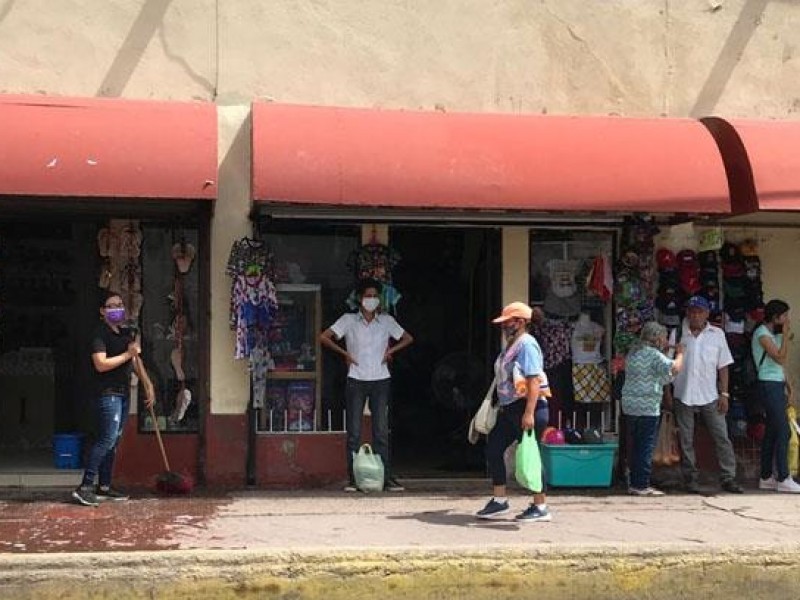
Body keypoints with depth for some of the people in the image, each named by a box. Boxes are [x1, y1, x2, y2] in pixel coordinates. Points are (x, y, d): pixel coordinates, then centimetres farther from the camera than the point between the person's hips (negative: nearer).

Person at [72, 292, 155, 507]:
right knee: (107, 439, -15)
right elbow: (101, 364, -20)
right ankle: (84, 487, -15)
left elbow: (135, 361, 22)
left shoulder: (125, 334, 17)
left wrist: (148, 385, 15)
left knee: (113, 441, 10)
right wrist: (127, 354, -16)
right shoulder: (101, 334, -9)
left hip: (123, 394, 9)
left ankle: (104, 487, 15)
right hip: (108, 394, -9)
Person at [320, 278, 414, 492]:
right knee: (353, 432, 0)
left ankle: (386, 478, 2)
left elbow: (408, 339, 19)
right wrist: (344, 353, -3)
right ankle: (353, 479, 3)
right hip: (356, 381, -1)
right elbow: (324, 337, 0)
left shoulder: (386, 321, 10)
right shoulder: (349, 320, 4)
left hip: (381, 381, 1)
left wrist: (391, 350, 6)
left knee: (382, 431, 1)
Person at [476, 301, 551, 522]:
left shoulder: (527, 344, -13)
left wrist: (529, 413, -27)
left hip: (527, 407, -10)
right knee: (493, 448, 8)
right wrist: (501, 405, 21)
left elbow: (534, 381, -22)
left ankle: (540, 507, 7)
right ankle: (499, 500, 16)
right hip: (510, 409, 10)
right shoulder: (511, 345, 16)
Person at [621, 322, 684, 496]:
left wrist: (665, 350, 22)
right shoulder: (654, 355, -12)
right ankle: (642, 485, -2)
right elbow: (675, 368, -23)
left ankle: (634, 484, 16)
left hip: (629, 406, 8)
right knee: (646, 447, -2)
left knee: (636, 446, 13)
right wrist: (680, 353, -4)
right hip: (648, 408, -8)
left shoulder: (633, 352, 15)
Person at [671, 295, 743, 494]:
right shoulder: (677, 334, 2)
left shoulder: (717, 334, 4)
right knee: (686, 441, 5)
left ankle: (728, 478, 4)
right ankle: (690, 479, 13)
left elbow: (723, 366, 6)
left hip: (710, 396, 0)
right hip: (683, 395, 0)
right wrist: (667, 392, 1)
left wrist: (724, 393, -1)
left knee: (722, 437, -1)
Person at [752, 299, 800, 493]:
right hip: (769, 385, -10)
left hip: (776, 385, 10)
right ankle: (783, 480, -10)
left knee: (771, 432, 9)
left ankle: (766, 478, 13)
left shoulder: (772, 334, 17)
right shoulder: (762, 333, -12)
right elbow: (780, 358, -17)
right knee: (783, 431, -12)